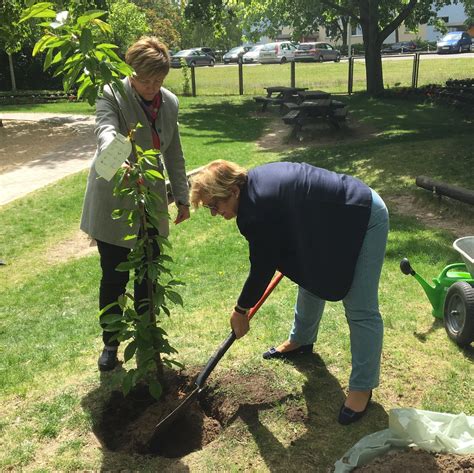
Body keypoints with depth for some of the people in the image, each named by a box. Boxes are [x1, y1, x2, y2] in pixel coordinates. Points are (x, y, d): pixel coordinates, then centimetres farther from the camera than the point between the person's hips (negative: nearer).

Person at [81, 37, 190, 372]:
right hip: (113, 202, -4)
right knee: (114, 277, 3)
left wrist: (182, 197, 12)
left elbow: (174, 155, 12)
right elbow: (106, 130, -33)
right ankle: (111, 343, 23)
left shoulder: (170, 102, 5)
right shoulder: (112, 95, -11)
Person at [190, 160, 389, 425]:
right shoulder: (256, 181, 0)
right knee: (311, 277, 23)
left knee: (361, 311, -6)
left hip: (364, 219, -11)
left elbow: (262, 269, -16)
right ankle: (301, 341, 44)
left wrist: (241, 310, -1)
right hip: (335, 219, 11)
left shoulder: (256, 211, -27)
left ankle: (362, 388, 7)